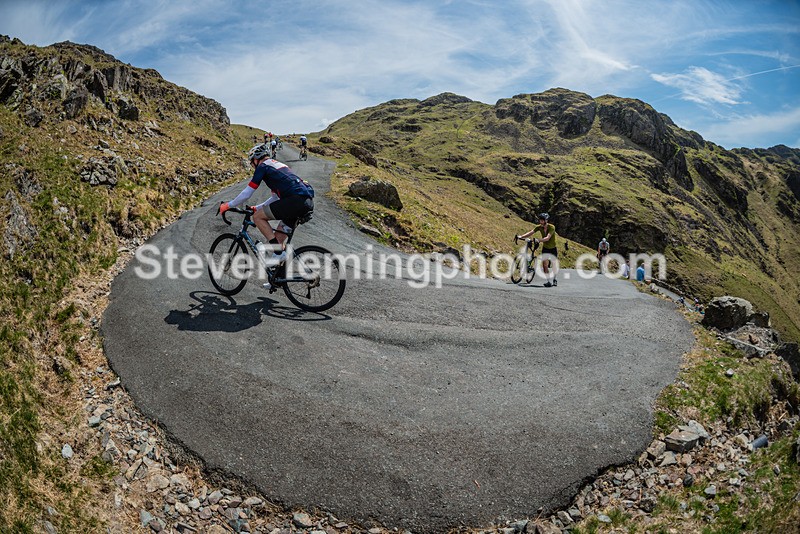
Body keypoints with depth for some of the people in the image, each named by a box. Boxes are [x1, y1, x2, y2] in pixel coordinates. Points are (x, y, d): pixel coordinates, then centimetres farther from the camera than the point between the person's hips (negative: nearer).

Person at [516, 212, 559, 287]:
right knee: (545, 265, -14)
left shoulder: (551, 227, -26)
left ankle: (554, 279, 34)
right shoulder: (539, 227, -13)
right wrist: (521, 236, -38)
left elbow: (547, 238, -40)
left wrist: (538, 240, -56)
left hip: (553, 248, -2)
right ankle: (547, 281, -9)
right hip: (545, 248, 3)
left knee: (554, 266, 10)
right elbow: (530, 233, -23)